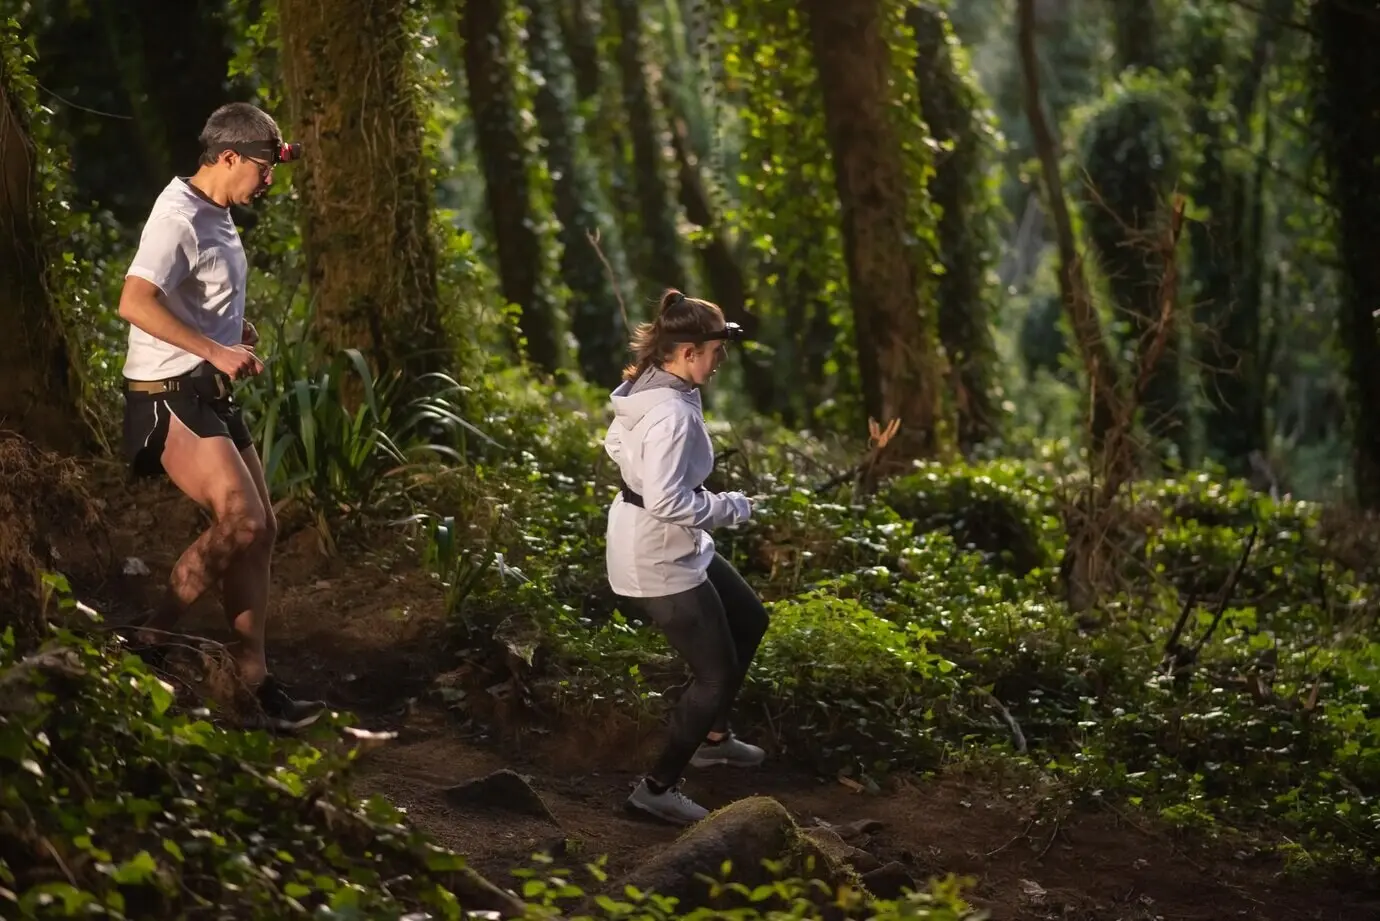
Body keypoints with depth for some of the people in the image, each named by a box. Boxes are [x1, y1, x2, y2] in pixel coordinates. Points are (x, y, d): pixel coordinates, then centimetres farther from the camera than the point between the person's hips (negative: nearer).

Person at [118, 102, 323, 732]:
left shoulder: (217, 218, 16)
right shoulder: (178, 219, -16)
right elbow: (135, 303, -30)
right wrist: (215, 350, -29)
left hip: (211, 395, 10)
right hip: (170, 395, -10)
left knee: (259, 530, 6)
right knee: (240, 520, -20)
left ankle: (257, 687, 8)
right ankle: (148, 644, -6)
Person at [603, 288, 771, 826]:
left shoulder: (645, 390, 1)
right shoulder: (672, 414, -30)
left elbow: (616, 444, 19)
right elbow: (667, 502, -34)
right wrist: (730, 508, -20)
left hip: (676, 549, 10)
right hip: (658, 564, -10)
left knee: (749, 621, 25)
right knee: (716, 674, 1)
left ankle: (712, 738, 39)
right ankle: (658, 788, 12)